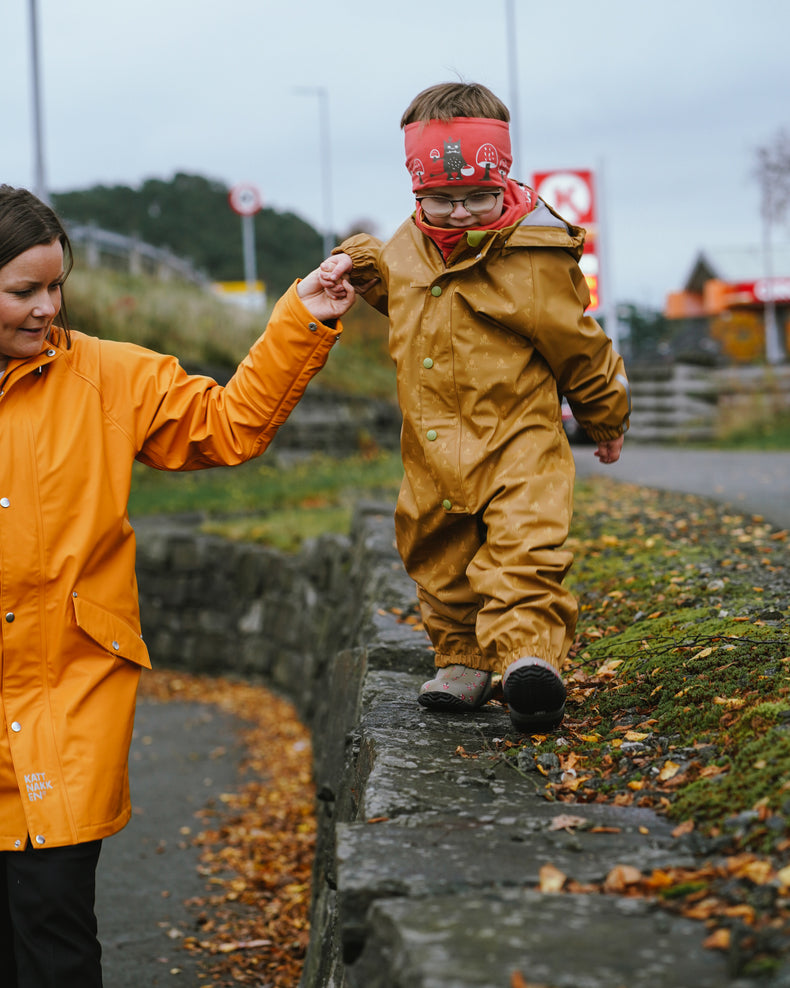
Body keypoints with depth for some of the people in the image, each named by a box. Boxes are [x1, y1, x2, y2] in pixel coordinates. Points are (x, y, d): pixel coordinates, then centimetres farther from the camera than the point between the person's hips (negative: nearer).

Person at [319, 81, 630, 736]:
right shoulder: (410, 245, 3)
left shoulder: (533, 254, -13)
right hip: (433, 447, 6)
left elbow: (576, 343, -2)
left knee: (525, 548, -21)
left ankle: (529, 652, -26)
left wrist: (607, 418, 9)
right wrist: (357, 263, 7)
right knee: (441, 559, 13)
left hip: (519, 436, -6)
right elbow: (389, 282, 29)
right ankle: (462, 660, 26)